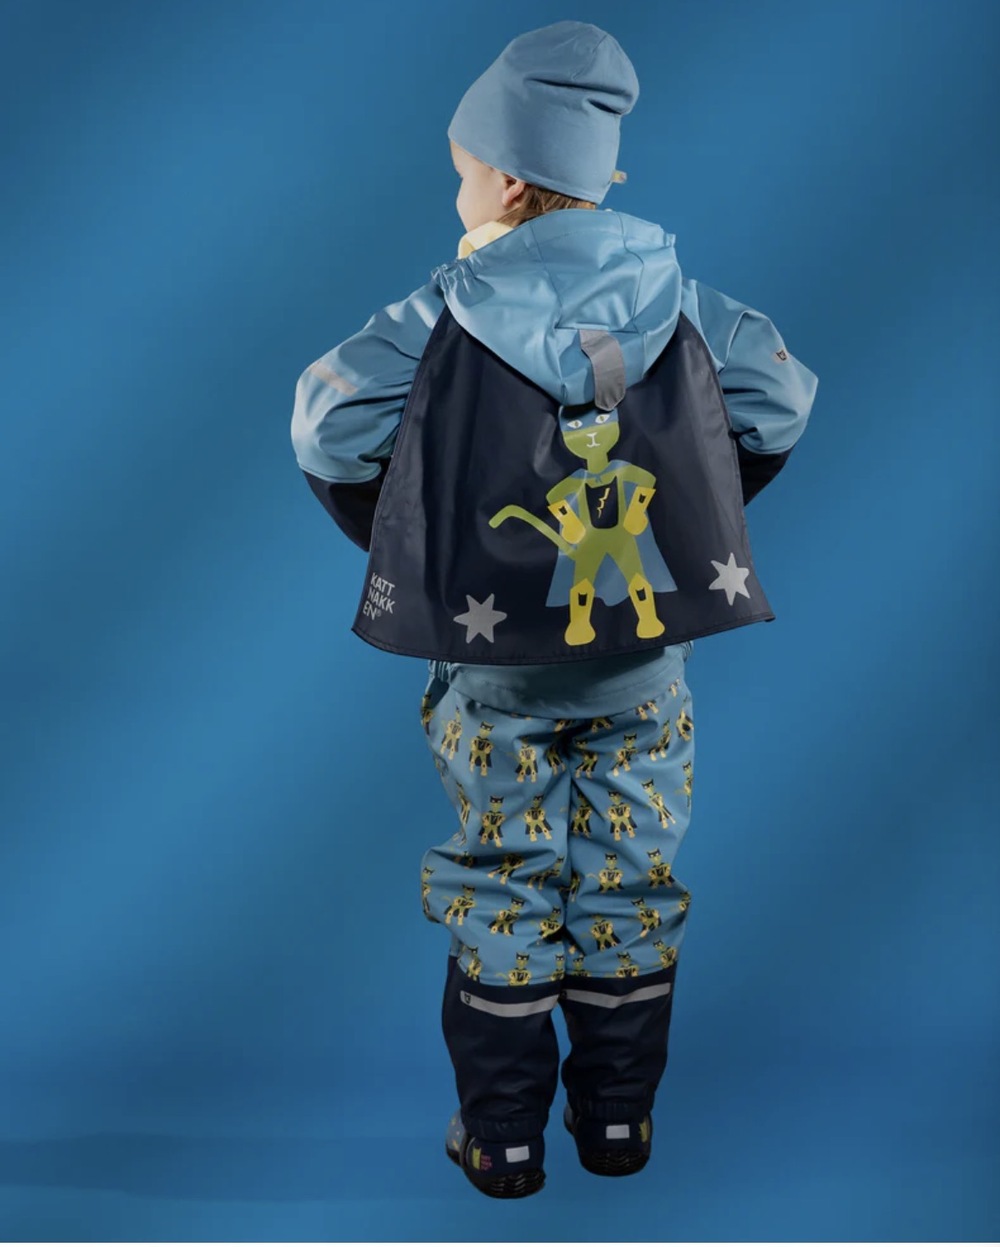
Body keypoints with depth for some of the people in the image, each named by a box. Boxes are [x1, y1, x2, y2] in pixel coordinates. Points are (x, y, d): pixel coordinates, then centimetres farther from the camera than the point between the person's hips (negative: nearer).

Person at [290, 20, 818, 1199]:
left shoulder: (449, 313, -10)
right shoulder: (675, 295, -2)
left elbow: (327, 420, -11)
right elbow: (780, 394, 5)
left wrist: (397, 538, 4)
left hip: (495, 670, -2)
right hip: (644, 666, 2)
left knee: (503, 895, 12)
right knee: (629, 884, 15)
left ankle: (502, 1136, 21)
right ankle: (618, 1119, 27)